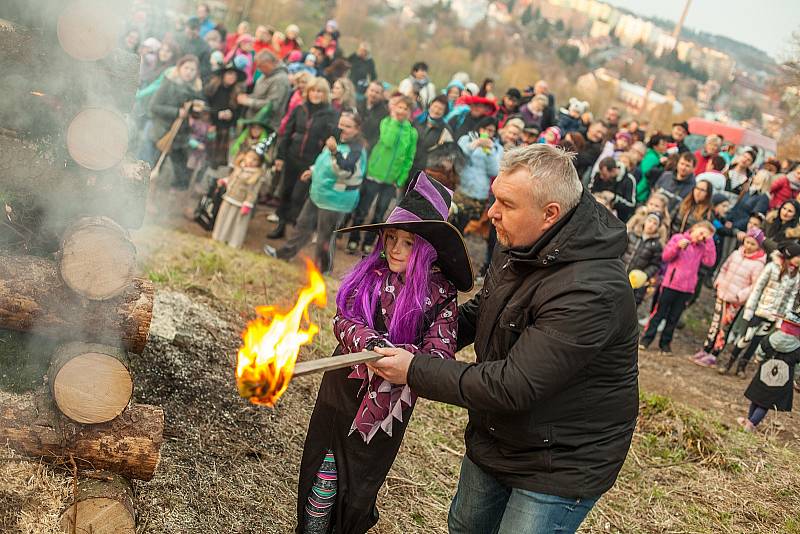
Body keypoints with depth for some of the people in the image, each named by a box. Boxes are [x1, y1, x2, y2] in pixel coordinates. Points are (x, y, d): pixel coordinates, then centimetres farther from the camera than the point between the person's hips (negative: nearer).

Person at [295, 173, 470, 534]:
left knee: (358, 484, 14)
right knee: (323, 474, 10)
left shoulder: (440, 296, -10)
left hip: (385, 404, -2)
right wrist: (370, 343, -31)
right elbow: (342, 322, -11)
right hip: (341, 392, 2)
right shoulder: (370, 274, -3)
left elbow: (439, 357, -16)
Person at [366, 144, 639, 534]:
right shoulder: (517, 246, -5)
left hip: (561, 467, -8)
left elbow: (513, 386, -33)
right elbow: (482, 310, 15)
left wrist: (415, 371, -24)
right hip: (493, 440, 9)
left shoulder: (591, 292, -34)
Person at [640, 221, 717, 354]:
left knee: (674, 318, 9)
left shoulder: (703, 248, 8)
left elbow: (710, 262, -8)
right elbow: (665, 257, -5)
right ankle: (646, 340, 11)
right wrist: (678, 246, -21)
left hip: (687, 289, 3)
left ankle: (665, 344, 17)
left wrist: (709, 241, -9)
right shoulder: (678, 238, 1)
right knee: (659, 313, 3)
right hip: (670, 284, -3)